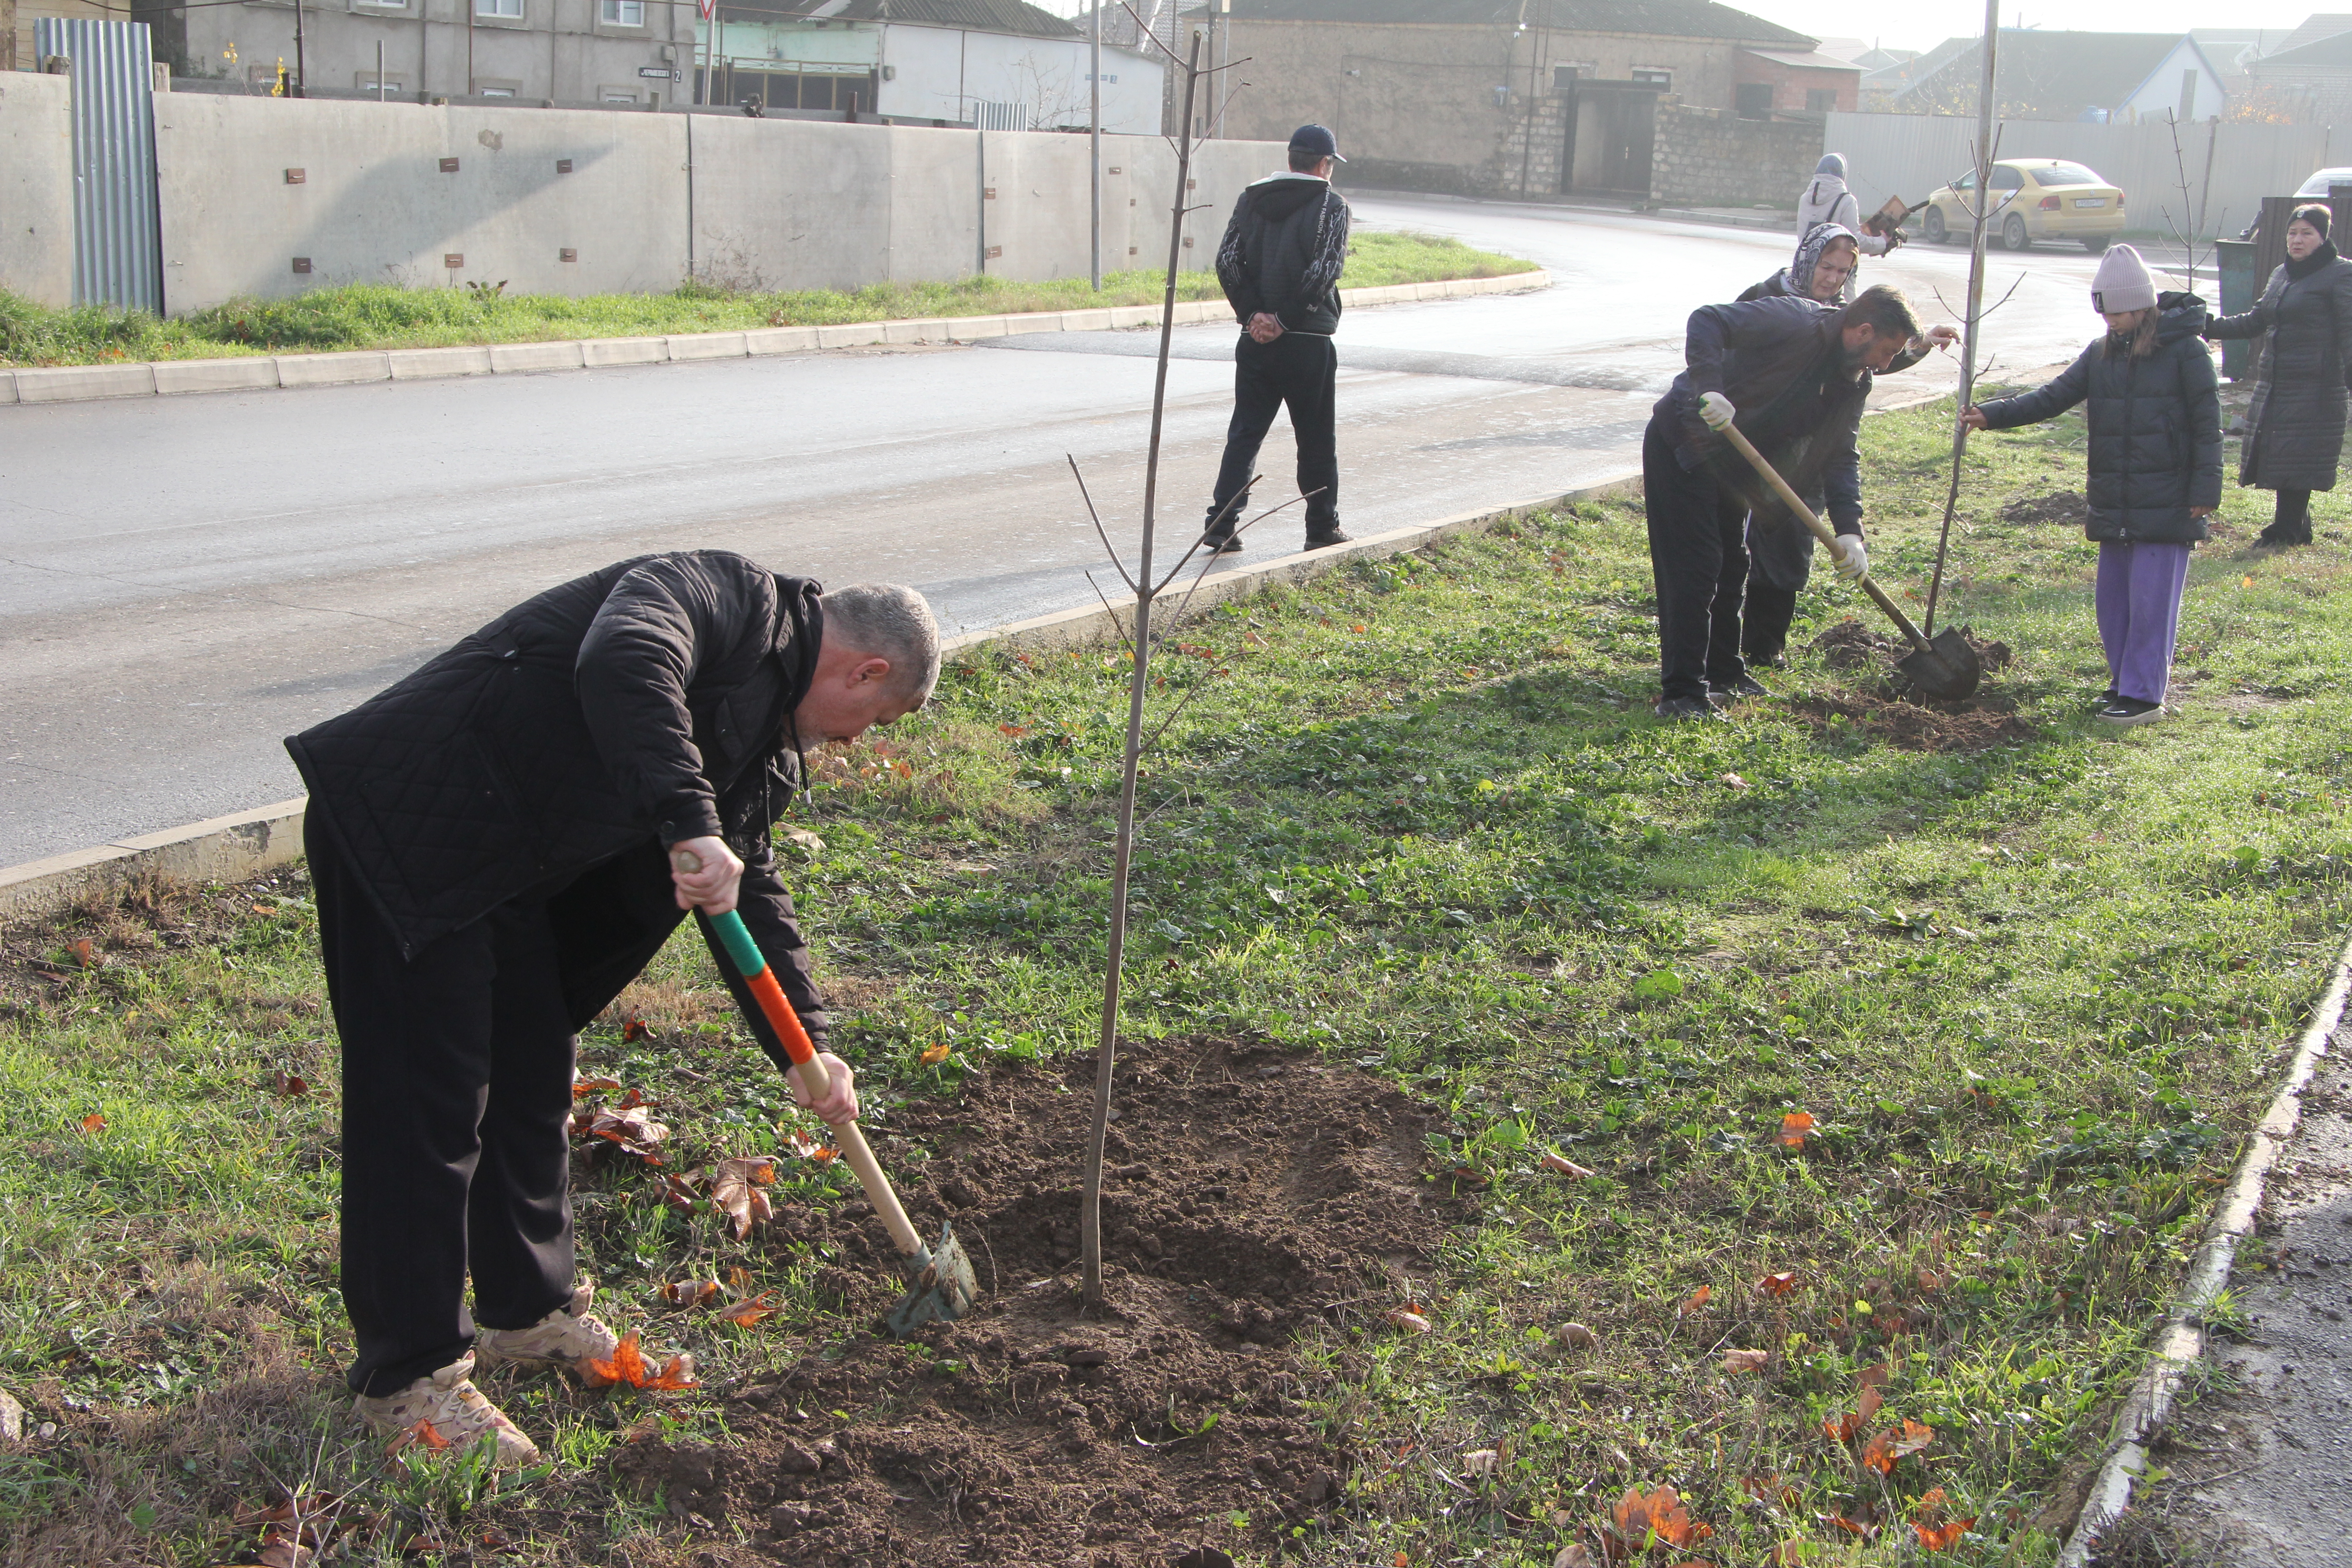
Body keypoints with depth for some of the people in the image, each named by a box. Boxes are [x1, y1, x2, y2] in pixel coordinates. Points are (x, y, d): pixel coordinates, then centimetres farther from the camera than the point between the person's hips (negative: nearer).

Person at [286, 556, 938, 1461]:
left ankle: (529, 1310, 34)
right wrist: (693, 822, -40)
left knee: (533, 1088, 17)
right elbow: (623, 662, -35)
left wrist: (806, 1048, 15)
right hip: (404, 836, -10)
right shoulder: (726, 598, -13)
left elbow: (751, 890, 20)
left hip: (509, 873, 10)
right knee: (425, 1101, -6)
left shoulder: (767, 734, 16)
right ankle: (408, 1376, 4)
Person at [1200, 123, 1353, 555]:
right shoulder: (1331, 204, -5)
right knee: (1316, 439, 8)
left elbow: (1227, 260, -1)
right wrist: (1286, 319, -12)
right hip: (1308, 342, -4)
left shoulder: (1251, 199, 8)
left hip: (1256, 339, 4)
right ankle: (1322, 529, 16)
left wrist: (1253, 313, -5)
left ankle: (1221, 524, 0)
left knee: (1245, 433, 8)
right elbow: (1324, 271, -16)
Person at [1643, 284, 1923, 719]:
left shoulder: (1854, 382, 2)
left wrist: (1850, 531, -14)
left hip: (1730, 461, 9)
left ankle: (1723, 673, 33)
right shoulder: (1795, 323, -23)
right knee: (1694, 569, -12)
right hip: (1681, 443, -9)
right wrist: (1709, 389, -43)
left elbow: (1842, 457, 0)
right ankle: (1681, 694, -10)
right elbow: (1707, 320, -29)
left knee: (1732, 566, 17)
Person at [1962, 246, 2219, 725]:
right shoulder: (2102, 353, 8)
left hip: (2166, 505, -6)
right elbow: (2054, 397, 3)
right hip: (2115, 505, 6)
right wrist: (1991, 415, -9)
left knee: (2151, 599, -4)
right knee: (2113, 596, 12)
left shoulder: (2185, 350, -8)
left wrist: (2204, 491, -11)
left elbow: (2207, 427, -7)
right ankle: (2125, 681, 25)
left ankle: (2143, 694, 0)